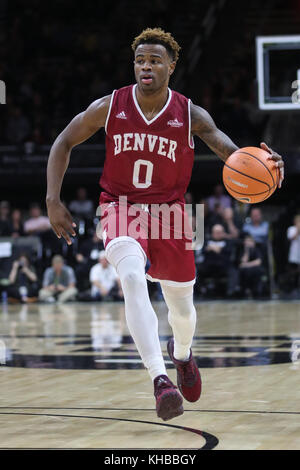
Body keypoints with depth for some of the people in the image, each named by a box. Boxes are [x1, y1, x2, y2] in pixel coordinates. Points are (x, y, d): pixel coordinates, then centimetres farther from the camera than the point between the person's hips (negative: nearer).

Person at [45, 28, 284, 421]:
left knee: (182, 307, 13)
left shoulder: (191, 115, -10)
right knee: (132, 278, -32)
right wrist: (53, 200, -6)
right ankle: (160, 380, -38)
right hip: (122, 209, -1)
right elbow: (64, 142, 3)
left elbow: (232, 153, -19)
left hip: (168, 211, 2)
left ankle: (182, 352, 52)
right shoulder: (109, 107, -9)